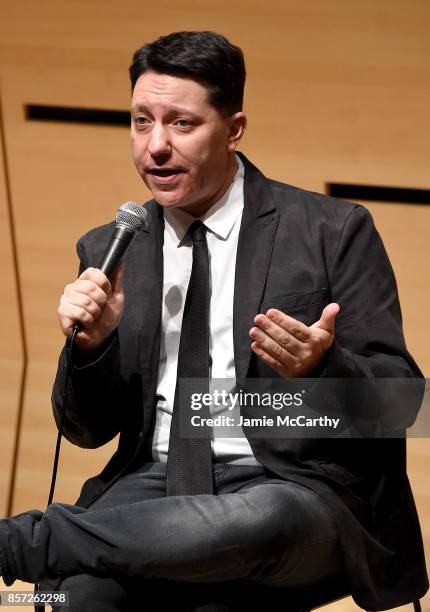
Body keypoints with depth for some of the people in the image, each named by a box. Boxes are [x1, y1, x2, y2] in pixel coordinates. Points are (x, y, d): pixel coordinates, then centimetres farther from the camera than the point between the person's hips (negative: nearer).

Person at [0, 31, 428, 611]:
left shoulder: (333, 231, 2)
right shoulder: (109, 252, 14)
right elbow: (89, 431, 15)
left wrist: (321, 367, -21)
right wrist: (91, 344, -7)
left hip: (292, 485, 0)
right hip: (154, 483, 0)